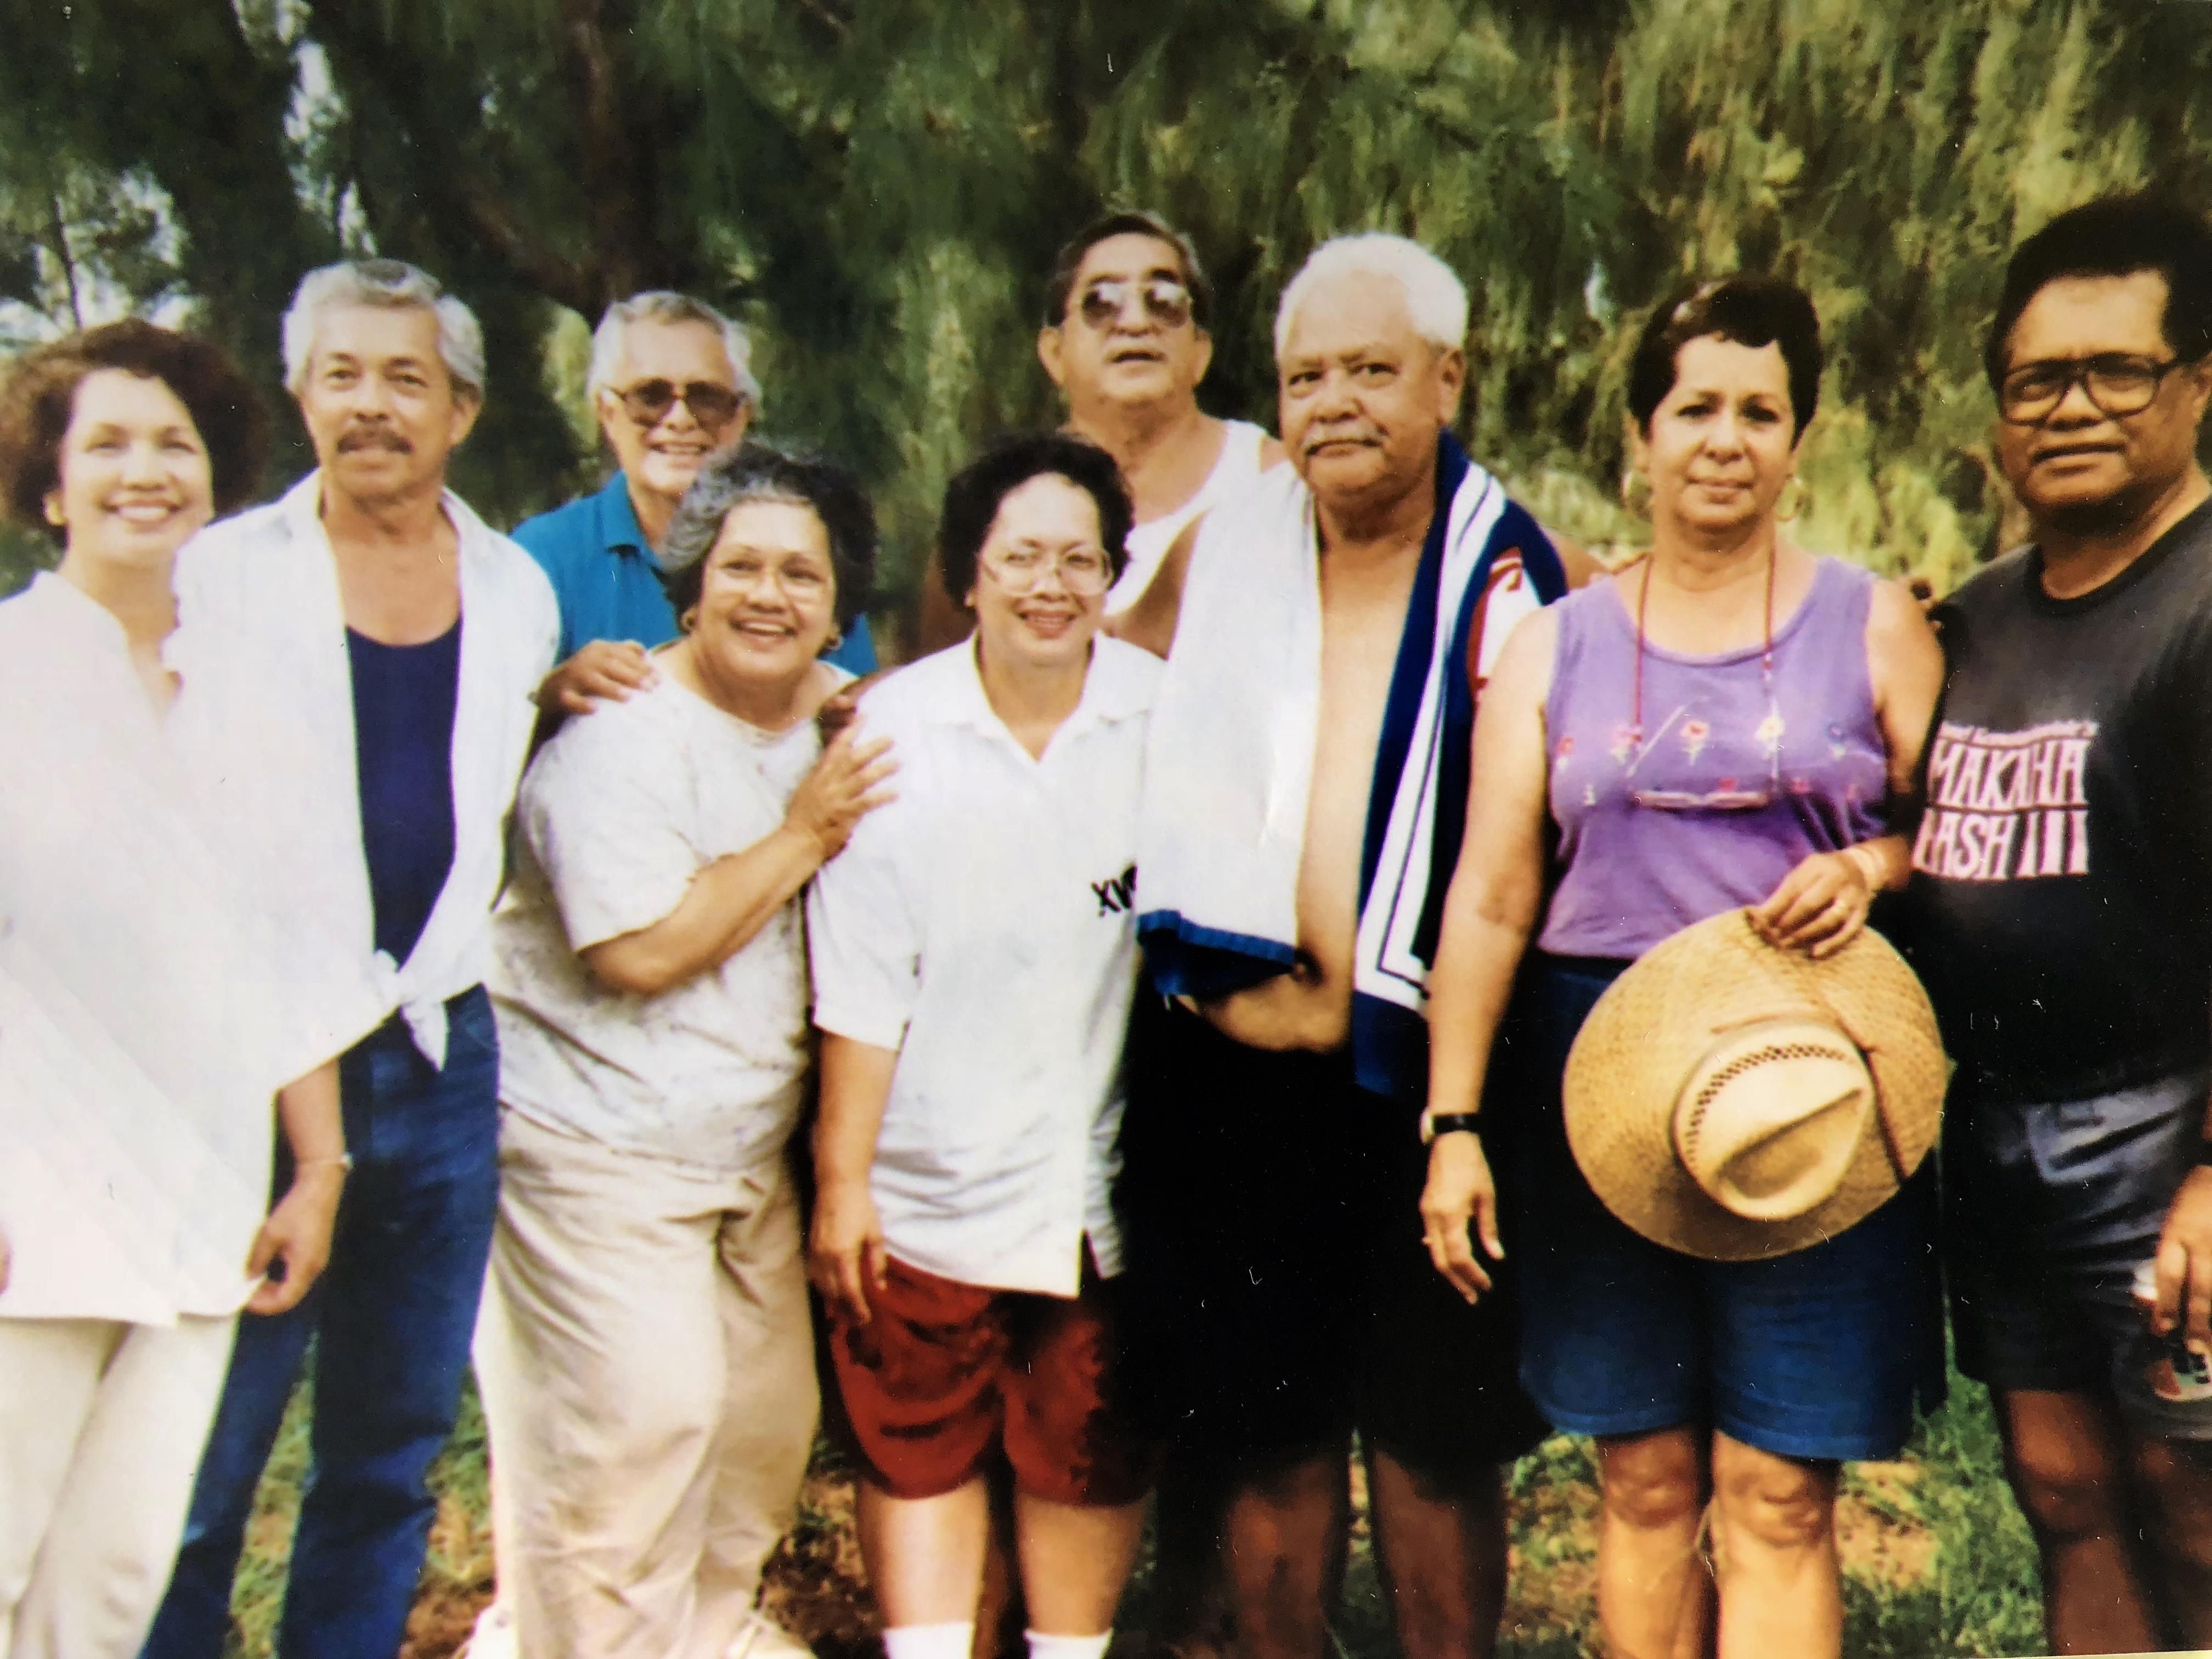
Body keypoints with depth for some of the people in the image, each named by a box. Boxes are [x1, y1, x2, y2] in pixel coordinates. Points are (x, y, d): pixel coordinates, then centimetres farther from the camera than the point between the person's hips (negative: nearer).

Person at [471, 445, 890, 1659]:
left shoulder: (842, 722, 7)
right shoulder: (619, 737, -17)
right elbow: (644, 952, -26)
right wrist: (803, 837, -19)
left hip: (753, 1150, 8)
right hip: (601, 1151, -7)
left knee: (769, 1411, 15)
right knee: (644, 1418, -8)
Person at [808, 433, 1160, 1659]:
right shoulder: (893, 730, -5)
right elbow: (859, 982, -5)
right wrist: (840, 1176, -4)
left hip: (1103, 1178, 1)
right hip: (928, 1179, 0)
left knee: (1093, 1456, 14)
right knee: (915, 1444, 13)